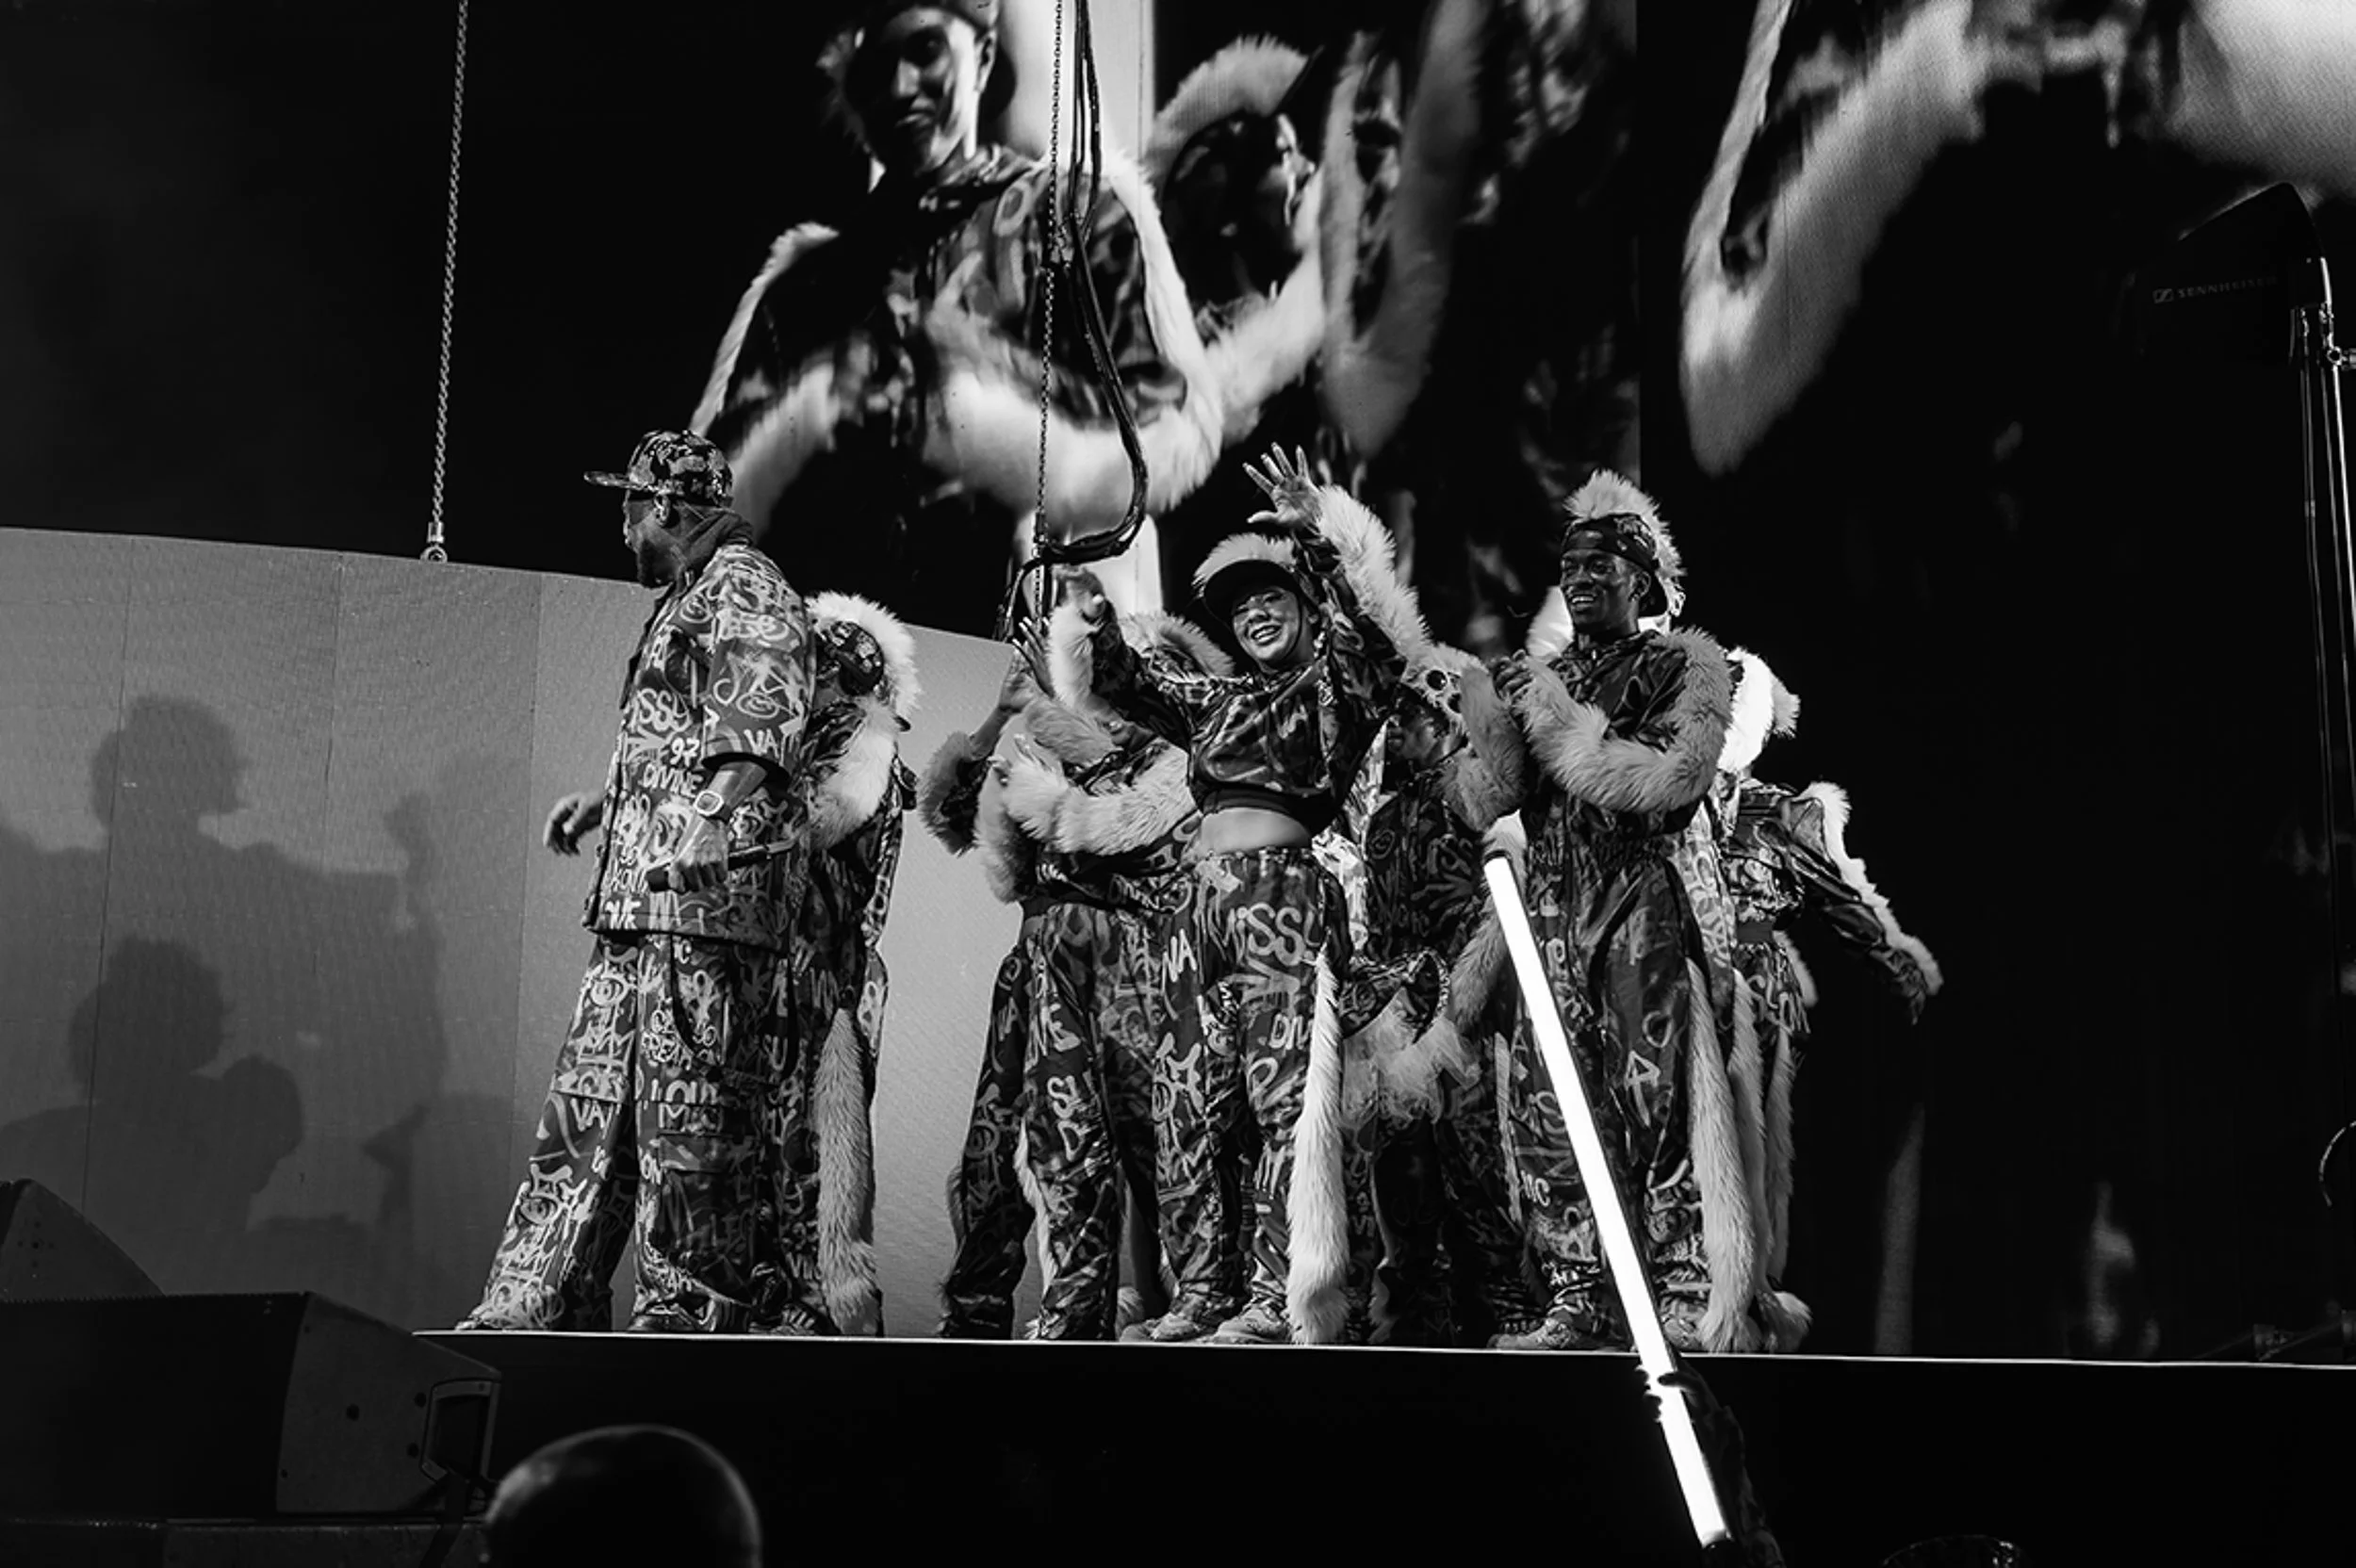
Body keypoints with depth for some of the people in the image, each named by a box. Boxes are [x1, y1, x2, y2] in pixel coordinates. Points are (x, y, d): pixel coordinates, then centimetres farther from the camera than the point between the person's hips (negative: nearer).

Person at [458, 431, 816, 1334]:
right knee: (586, 1112, 10)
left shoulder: (743, 587, -5)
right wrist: (604, 804, 40)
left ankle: (694, 1320, -6)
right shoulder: (685, 601, 26)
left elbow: (763, 726, -21)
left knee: (691, 1126, -10)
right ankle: (532, 1313, 14)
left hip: (708, 898, -10)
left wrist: (717, 818, -33)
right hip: (639, 903, 10)